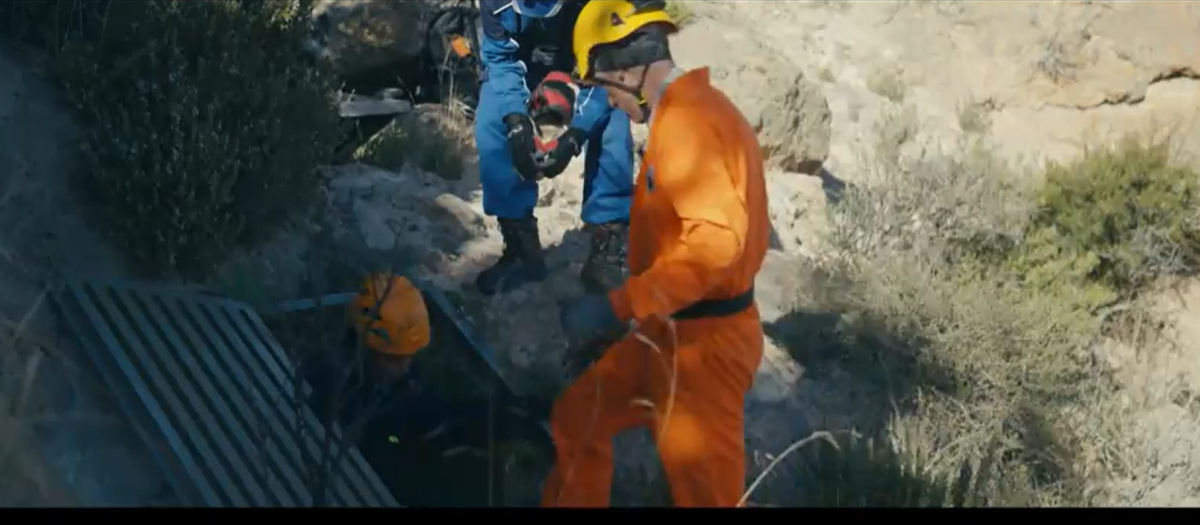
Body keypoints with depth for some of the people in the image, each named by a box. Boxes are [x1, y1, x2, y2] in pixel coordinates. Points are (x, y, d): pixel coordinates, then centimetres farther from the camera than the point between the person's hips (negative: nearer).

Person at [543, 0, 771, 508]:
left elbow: (717, 237, -33)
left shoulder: (685, 120, -21)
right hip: (674, 330, 10)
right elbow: (732, 225, 17)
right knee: (577, 418, 19)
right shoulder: (697, 109, 10)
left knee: (703, 487, 2)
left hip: (701, 341, -10)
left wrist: (619, 305, -31)